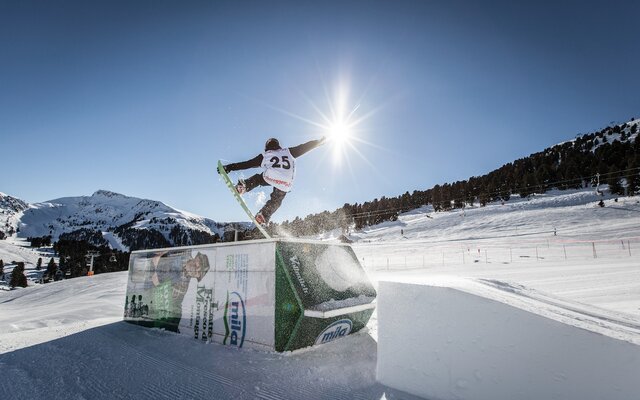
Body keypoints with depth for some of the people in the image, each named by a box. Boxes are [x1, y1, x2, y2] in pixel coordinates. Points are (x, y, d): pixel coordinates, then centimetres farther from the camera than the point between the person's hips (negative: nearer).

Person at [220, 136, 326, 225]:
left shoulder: (264, 155, 24)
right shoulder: (288, 152, 27)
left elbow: (247, 164, 22)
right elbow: (304, 147, 30)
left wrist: (230, 167, 28)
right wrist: (319, 142, 42)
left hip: (270, 177, -1)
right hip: (285, 184, 1)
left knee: (257, 178, 28)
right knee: (275, 202, 23)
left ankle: (244, 186, 2)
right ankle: (263, 216, 5)